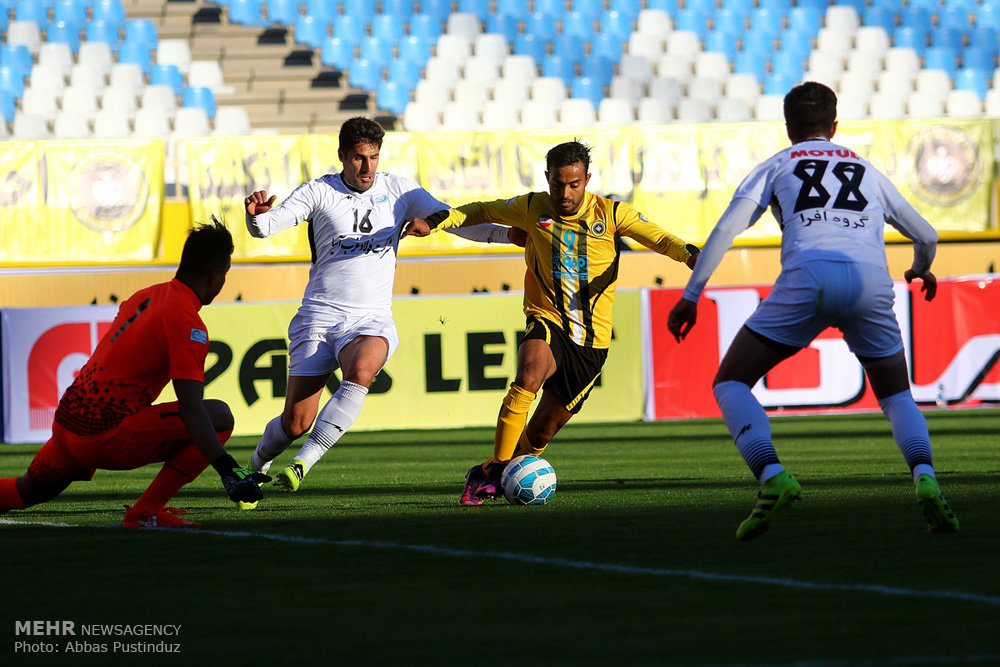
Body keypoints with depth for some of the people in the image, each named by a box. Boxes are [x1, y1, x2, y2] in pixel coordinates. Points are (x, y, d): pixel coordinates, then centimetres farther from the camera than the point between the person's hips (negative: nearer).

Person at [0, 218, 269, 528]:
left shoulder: (146, 296, 13)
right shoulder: (188, 324, -14)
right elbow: (190, 408, -23)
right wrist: (228, 470, -28)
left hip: (67, 419, 9)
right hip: (106, 434, -9)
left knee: (28, 491, 33)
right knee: (219, 416, -11)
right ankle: (146, 511, -9)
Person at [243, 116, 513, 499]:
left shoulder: (398, 191, 7)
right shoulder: (319, 192, 2)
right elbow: (264, 227, -3)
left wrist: (512, 233, -4)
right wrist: (256, 214, -28)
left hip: (372, 320, 1)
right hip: (319, 315, -1)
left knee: (361, 371, -36)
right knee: (295, 424, -6)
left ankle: (303, 463, -30)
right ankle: (258, 464, 28)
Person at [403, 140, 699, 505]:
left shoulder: (611, 214, -2)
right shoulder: (532, 209, 0)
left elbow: (660, 239, -4)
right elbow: (481, 211, 13)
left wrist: (691, 255, -23)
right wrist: (433, 222, 0)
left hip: (591, 340, 1)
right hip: (546, 323, -1)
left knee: (543, 430, 4)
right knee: (528, 379, -33)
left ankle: (494, 474, 30)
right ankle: (494, 469, -25)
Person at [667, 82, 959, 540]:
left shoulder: (778, 165, 24)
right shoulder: (865, 169, 31)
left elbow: (727, 228, 10)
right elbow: (926, 236, 36)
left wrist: (691, 295, 12)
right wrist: (922, 270, 58)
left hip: (808, 276, -3)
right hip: (870, 279, 3)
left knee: (730, 384, 9)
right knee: (896, 396, 22)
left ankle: (772, 477, -16)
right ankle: (925, 480, -7)